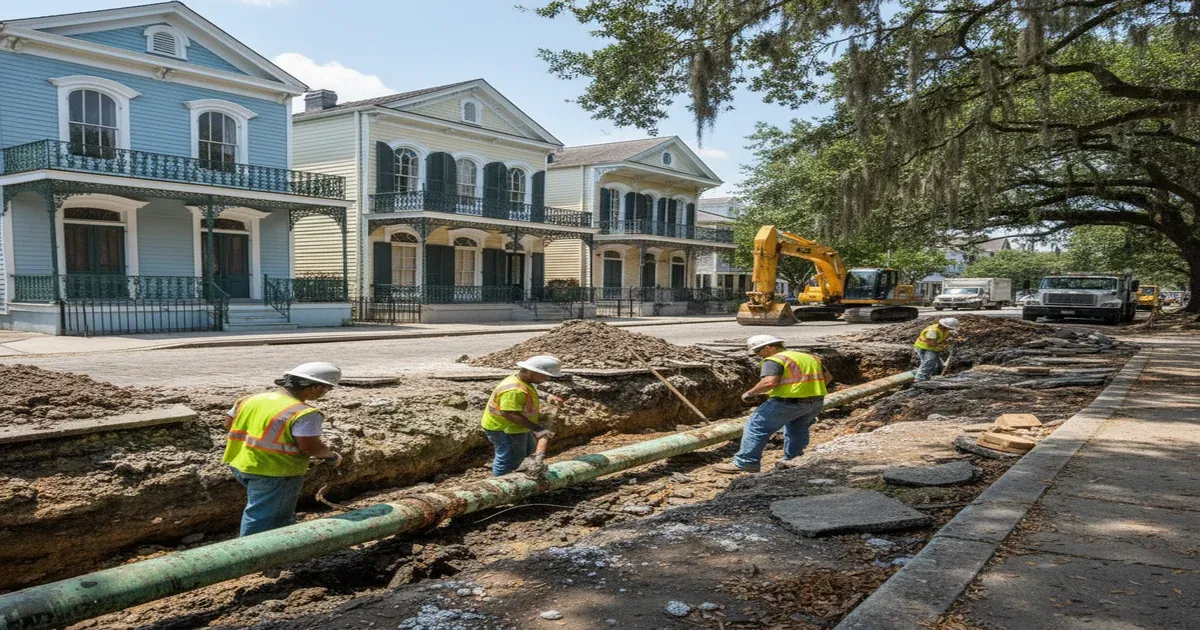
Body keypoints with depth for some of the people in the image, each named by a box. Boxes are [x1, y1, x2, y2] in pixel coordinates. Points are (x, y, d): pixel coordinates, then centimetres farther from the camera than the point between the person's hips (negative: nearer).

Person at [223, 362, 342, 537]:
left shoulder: (252, 399, 4)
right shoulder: (303, 413, -22)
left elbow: (228, 424, 12)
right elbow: (310, 447, -24)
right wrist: (332, 456, -5)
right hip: (274, 472, -9)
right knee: (262, 518, 5)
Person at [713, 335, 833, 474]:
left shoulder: (774, 360, -8)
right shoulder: (810, 357, 17)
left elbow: (769, 382, -23)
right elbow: (828, 377, 20)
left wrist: (750, 393, -9)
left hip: (789, 402, -7)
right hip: (816, 401, 8)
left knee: (756, 427, 1)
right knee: (797, 428, 29)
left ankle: (745, 463, 1)